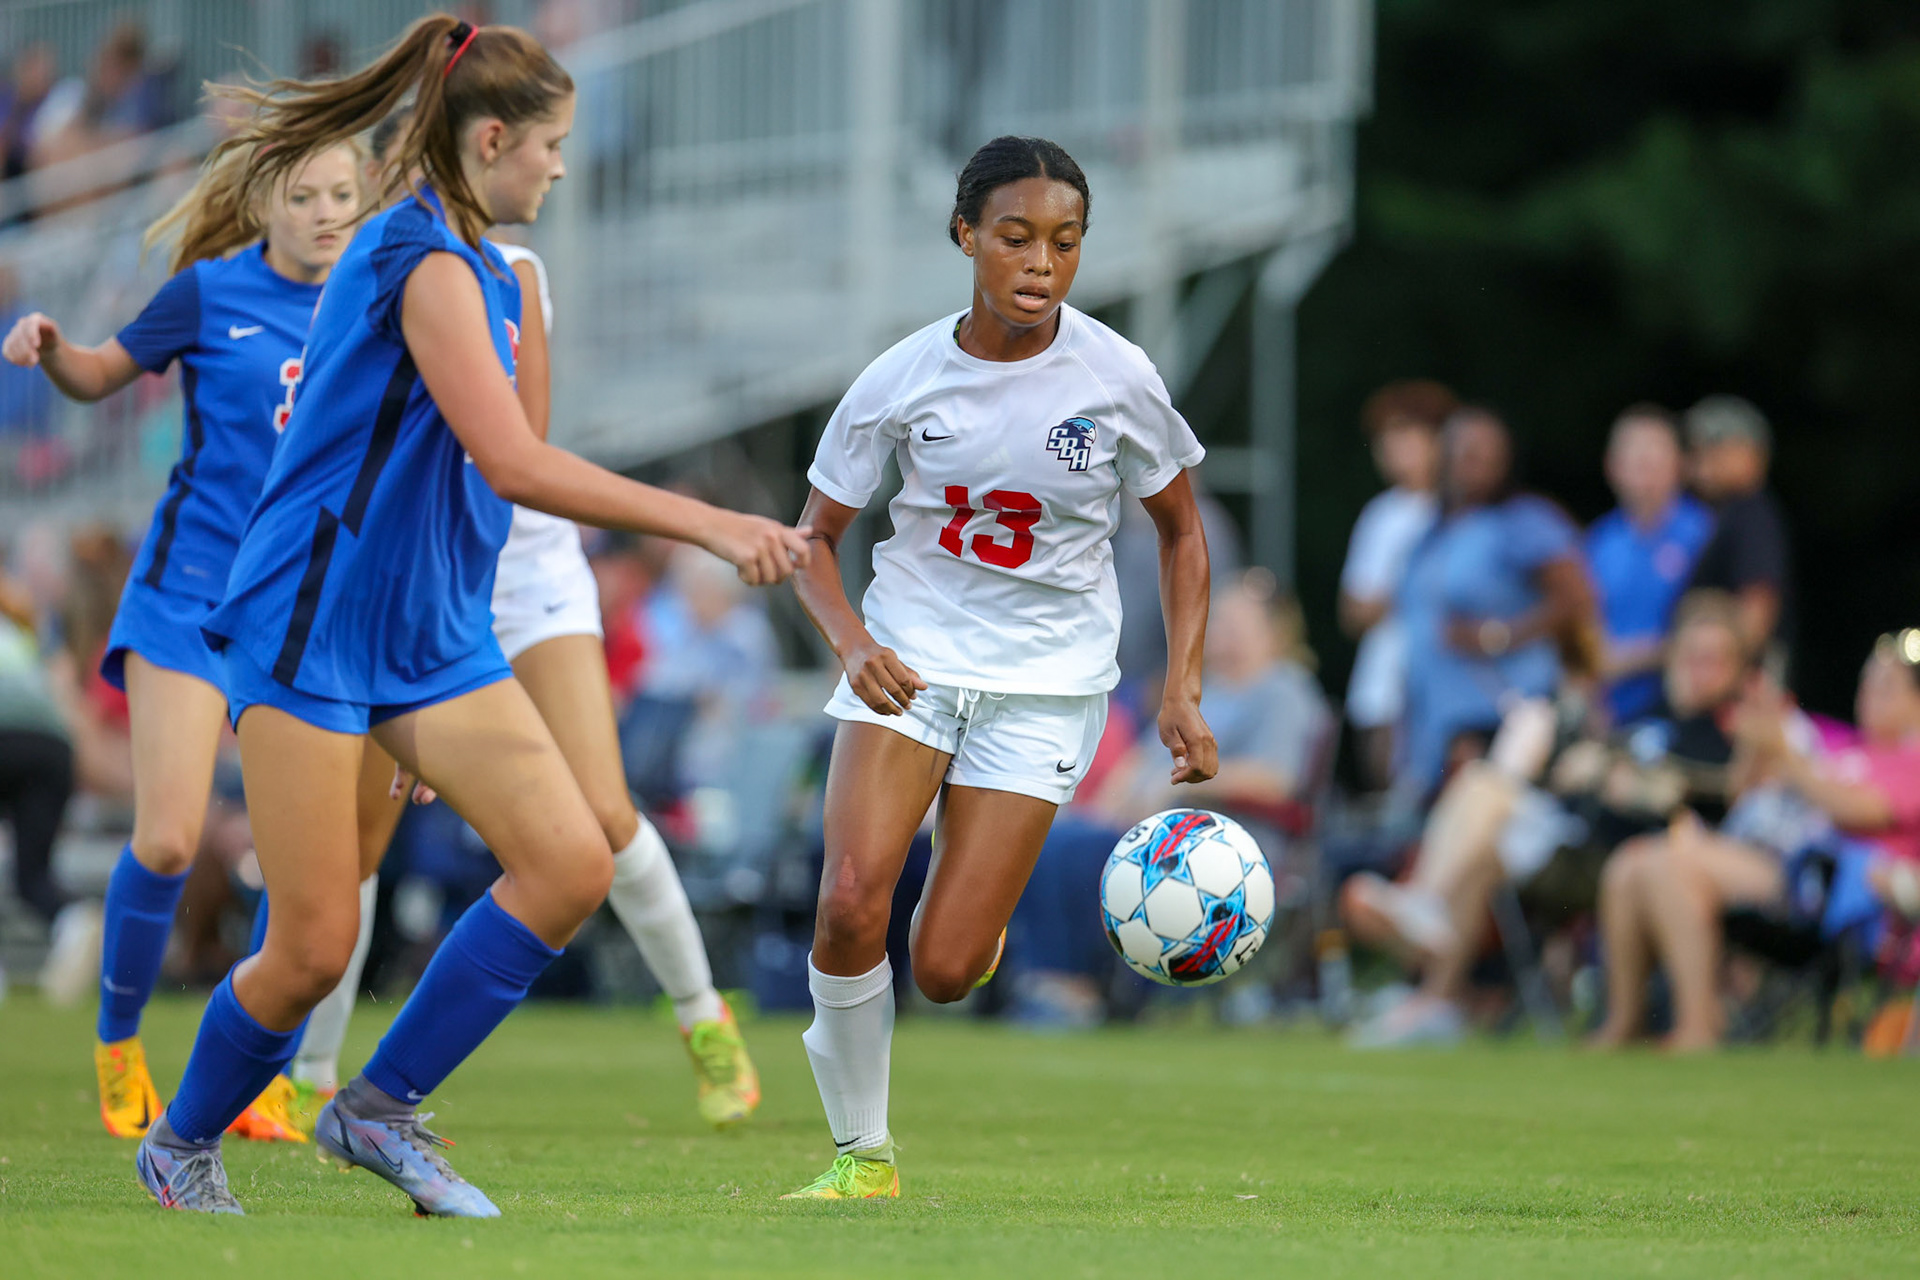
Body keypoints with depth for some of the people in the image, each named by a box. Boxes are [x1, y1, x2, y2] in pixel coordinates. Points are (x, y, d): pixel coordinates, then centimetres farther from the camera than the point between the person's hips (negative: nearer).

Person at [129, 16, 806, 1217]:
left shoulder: (483, 269, 13)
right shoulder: (425, 263, -17)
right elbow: (515, 465, -26)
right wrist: (710, 523, -27)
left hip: (435, 634, 9)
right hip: (312, 629, -9)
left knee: (573, 863, -8)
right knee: (315, 948, -6)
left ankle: (380, 1108, 4)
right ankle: (183, 1142, 20)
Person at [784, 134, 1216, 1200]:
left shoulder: (1116, 378, -10)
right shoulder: (901, 381, -9)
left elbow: (1181, 530, 5)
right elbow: (814, 537, 1)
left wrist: (1183, 690, -5)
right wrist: (852, 640, -19)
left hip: (1046, 685, -1)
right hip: (910, 659, 1)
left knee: (944, 972, -8)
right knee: (850, 901, -22)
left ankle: (981, 900, 31)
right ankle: (861, 1152, -2)